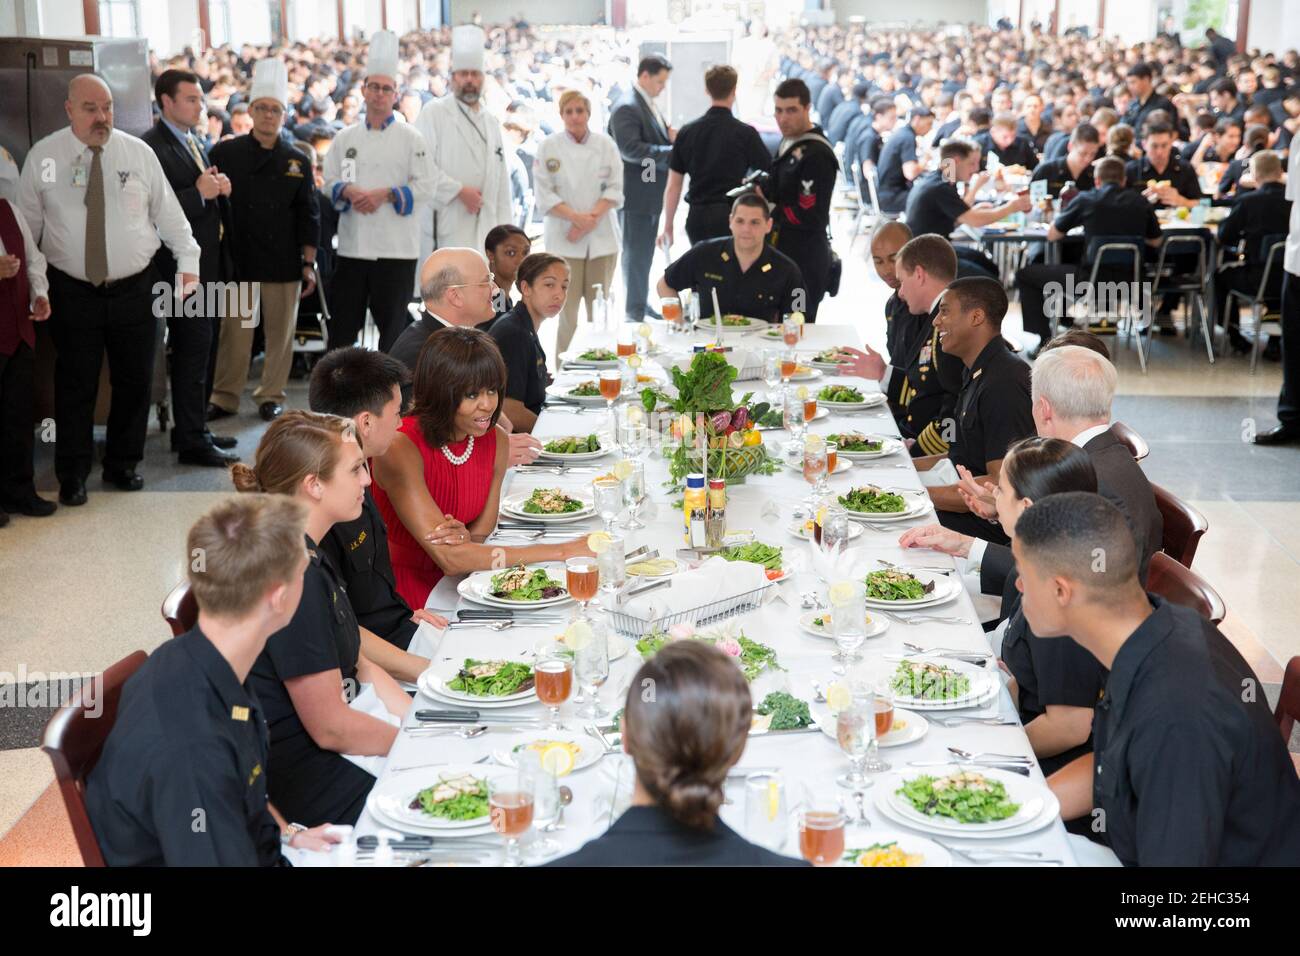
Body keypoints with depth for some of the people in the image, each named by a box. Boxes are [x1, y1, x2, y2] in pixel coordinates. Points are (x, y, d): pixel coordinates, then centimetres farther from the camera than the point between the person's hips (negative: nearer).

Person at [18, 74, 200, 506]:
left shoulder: (139, 153, 0)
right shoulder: (43, 157, -2)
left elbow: (169, 214, 5)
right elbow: (26, 226, 4)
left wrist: (188, 263, -1)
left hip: (136, 288, 2)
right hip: (73, 291, -1)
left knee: (135, 381, 9)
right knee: (75, 384, 4)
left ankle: (123, 464, 27)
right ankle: (72, 475, 18)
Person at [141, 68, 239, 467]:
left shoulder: (193, 143, 18)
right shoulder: (152, 146, -12)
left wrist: (220, 189, 2)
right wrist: (199, 193, -23)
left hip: (210, 263, 9)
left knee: (202, 352, 15)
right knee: (192, 352, -6)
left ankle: (191, 429, 25)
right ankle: (192, 441, -1)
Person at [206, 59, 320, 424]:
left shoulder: (296, 162, 5)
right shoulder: (225, 154, 2)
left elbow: (309, 216, 6)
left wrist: (308, 264, 4)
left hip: (284, 264, 1)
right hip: (238, 260, -1)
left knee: (280, 332, 7)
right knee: (234, 332, 3)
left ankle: (272, 395, 20)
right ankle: (224, 397, 14)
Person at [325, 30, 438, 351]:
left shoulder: (411, 138, 1)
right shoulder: (345, 138, 10)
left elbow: (427, 186, -6)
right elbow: (329, 183, 10)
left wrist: (385, 194, -15)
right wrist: (349, 191, -11)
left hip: (396, 247, -3)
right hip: (352, 244, 3)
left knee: (392, 324, 3)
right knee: (342, 322, 6)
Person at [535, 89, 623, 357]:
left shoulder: (605, 144, 5)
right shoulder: (549, 147, 1)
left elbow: (614, 189, 1)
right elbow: (545, 195, -3)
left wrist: (591, 219, -12)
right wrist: (577, 217, -16)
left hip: (602, 236, 2)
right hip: (564, 238, -2)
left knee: (599, 310, 3)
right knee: (568, 310, -5)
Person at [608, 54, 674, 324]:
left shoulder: (648, 104, 13)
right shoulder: (627, 107, -17)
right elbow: (631, 149, -26)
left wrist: (670, 136, 1)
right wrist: (673, 151, -26)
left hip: (650, 194, 9)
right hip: (635, 195, -9)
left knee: (644, 253, 18)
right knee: (635, 254, 0)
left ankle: (640, 304, 30)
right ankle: (634, 311, 8)